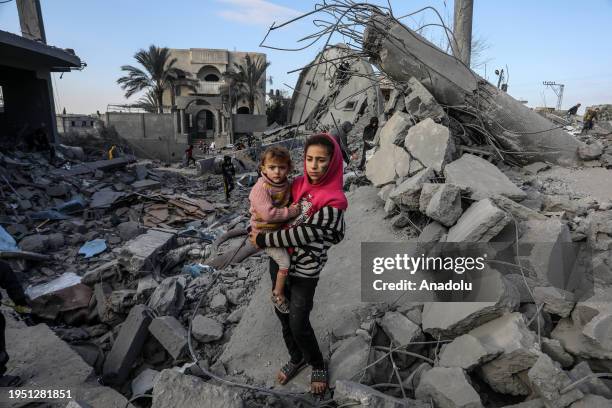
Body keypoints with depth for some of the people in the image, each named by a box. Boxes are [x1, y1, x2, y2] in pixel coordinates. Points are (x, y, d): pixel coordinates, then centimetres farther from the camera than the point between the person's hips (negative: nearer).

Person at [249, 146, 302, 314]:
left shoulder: (286, 184, -3)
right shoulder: (261, 188, -26)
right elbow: (268, 213, -33)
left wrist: (296, 206, -1)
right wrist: (291, 211, -27)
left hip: (281, 228, 8)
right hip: (264, 231, -8)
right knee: (285, 262, -12)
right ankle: (278, 294, 11)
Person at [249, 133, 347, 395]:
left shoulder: (334, 202, -22)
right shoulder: (298, 184, -2)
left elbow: (301, 235, -24)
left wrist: (262, 240, -16)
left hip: (305, 270, -6)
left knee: (298, 324, 3)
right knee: (282, 314, 18)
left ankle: (318, 365, 34)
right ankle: (297, 358, 44)